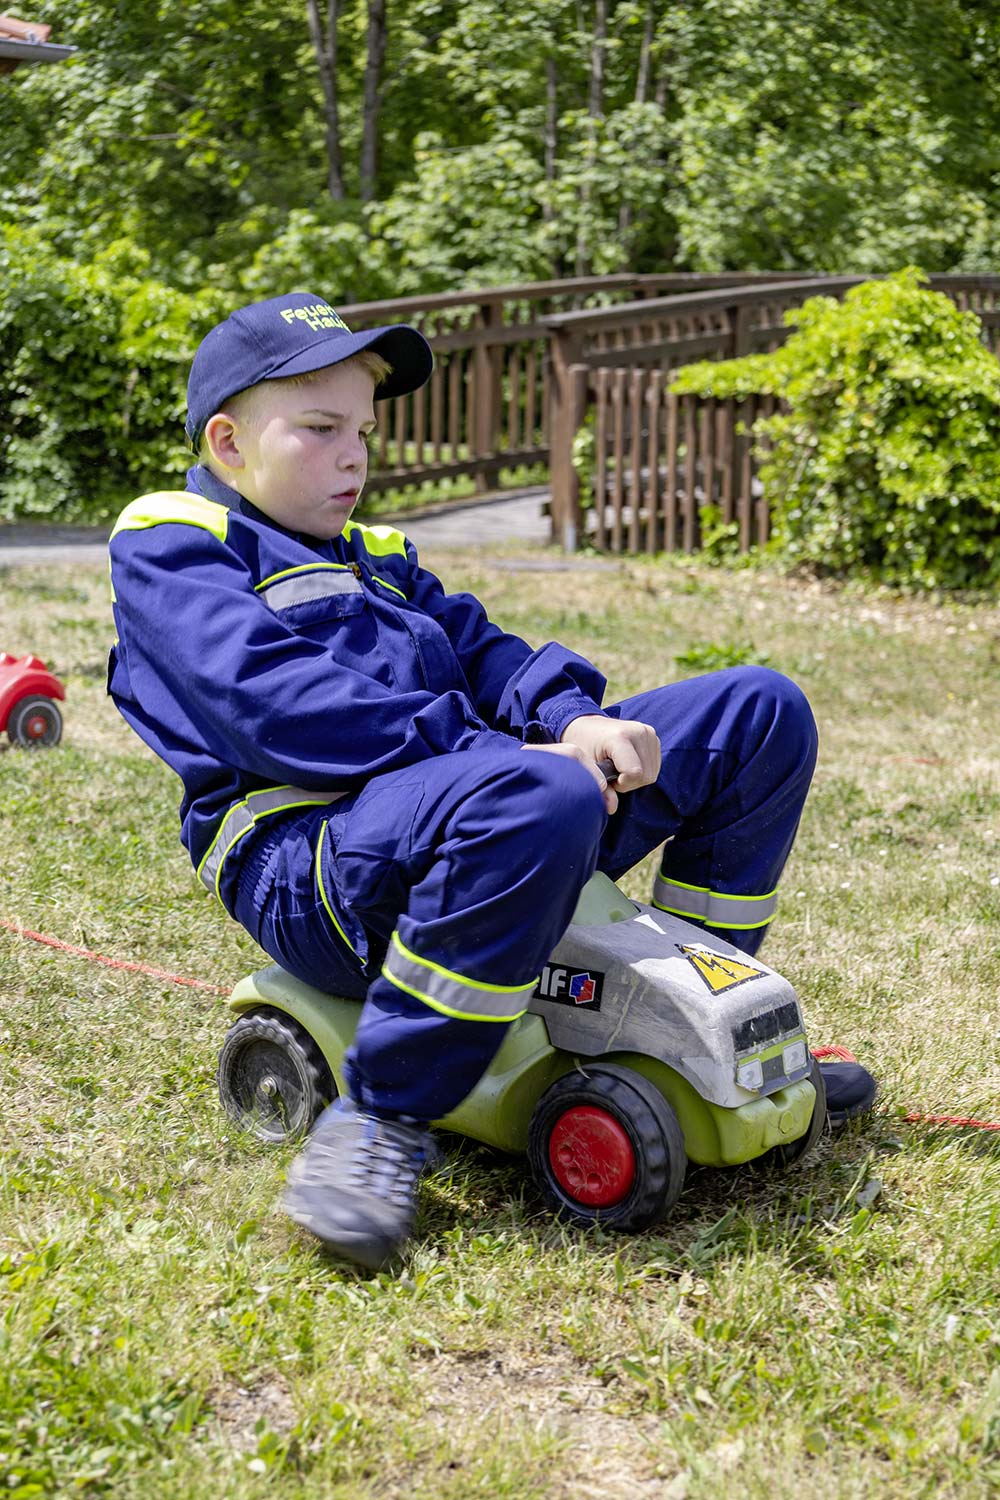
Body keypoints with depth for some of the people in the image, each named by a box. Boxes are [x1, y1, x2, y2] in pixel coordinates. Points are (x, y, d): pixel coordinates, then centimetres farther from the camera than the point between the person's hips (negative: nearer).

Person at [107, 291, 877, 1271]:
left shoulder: (374, 560, 30)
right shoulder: (167, 548, 2)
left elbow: (475, 649, 16)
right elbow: (280, 707, -15)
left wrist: (573, 716, -8)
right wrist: (501, 754, -21)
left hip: (481, 818, 9)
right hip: (306, 862, -8)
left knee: (761, 712, 7)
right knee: (539, 799, -42)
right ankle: (383, 1116, -26)